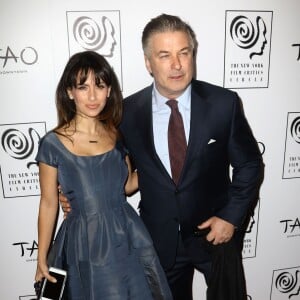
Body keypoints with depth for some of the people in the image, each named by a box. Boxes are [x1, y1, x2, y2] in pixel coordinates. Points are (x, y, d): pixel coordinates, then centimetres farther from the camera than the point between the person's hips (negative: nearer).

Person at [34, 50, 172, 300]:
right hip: (86, 244, -3)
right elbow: (48, 204, -3)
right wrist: (42, 259, 2)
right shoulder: (53, 143, -12)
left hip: (128, 237, 4)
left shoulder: (117, 134, -1)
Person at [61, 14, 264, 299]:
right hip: (160, 238, 1)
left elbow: (249, 164, -4)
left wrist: (232, 216, -10)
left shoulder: (224, 103, -14)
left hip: (216, 231, 0)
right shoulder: (128, 111, -11)